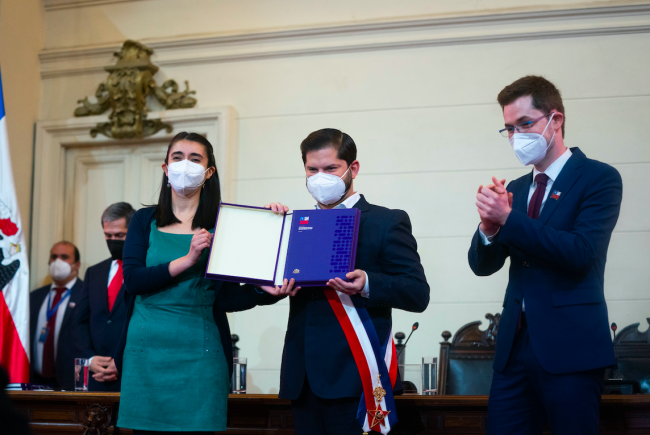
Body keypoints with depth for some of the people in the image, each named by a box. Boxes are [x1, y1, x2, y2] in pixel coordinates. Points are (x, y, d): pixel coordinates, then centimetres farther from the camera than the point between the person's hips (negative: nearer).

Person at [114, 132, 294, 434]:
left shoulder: (221, 225, 5)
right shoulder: (145, 220, 9)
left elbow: (230, 295, -1)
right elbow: (132, 279, -4)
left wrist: (265, 291, -21)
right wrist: (187, 260, -14)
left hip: (198, 351, -1)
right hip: (146, 348, 1)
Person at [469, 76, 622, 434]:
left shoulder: (599, 178, -3)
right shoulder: (515, 189, 15)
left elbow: (581, 253, -17)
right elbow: (482, 265, 11)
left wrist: (508, 219, -18)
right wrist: (489, 227, -11)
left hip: (571, 348, -5)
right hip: (515, 344, 6)